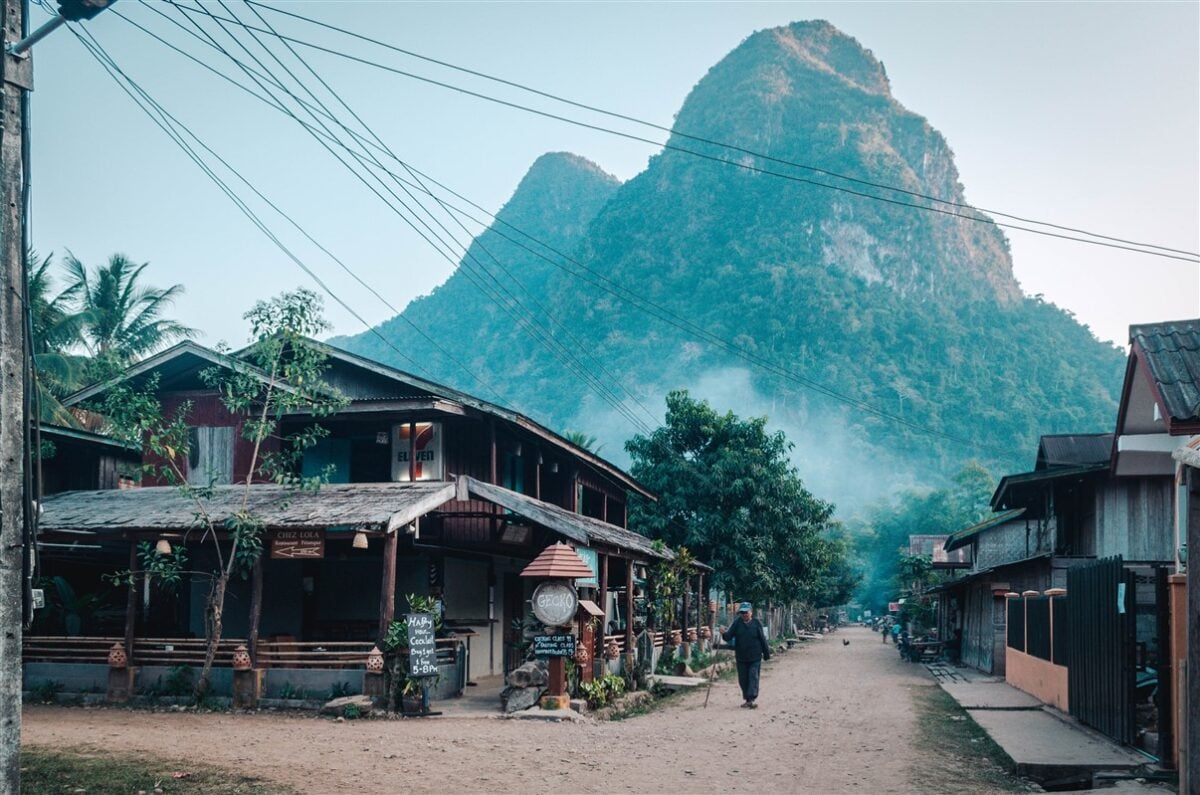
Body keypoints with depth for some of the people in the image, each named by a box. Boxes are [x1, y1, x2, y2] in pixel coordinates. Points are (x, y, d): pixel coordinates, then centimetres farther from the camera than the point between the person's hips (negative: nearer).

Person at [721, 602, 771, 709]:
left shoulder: (756, 623, -3)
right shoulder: (737, 623, 2)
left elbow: (763, 639, 2)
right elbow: (729, 636, -5)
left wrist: (767, 654, 3)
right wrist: (724, 635, -28)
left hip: (755, 657, -3)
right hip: (741, 657, 3)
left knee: (753, 677, -9)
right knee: (743, 679, 8)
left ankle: (753, 698, -14)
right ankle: (748, 700, 19)